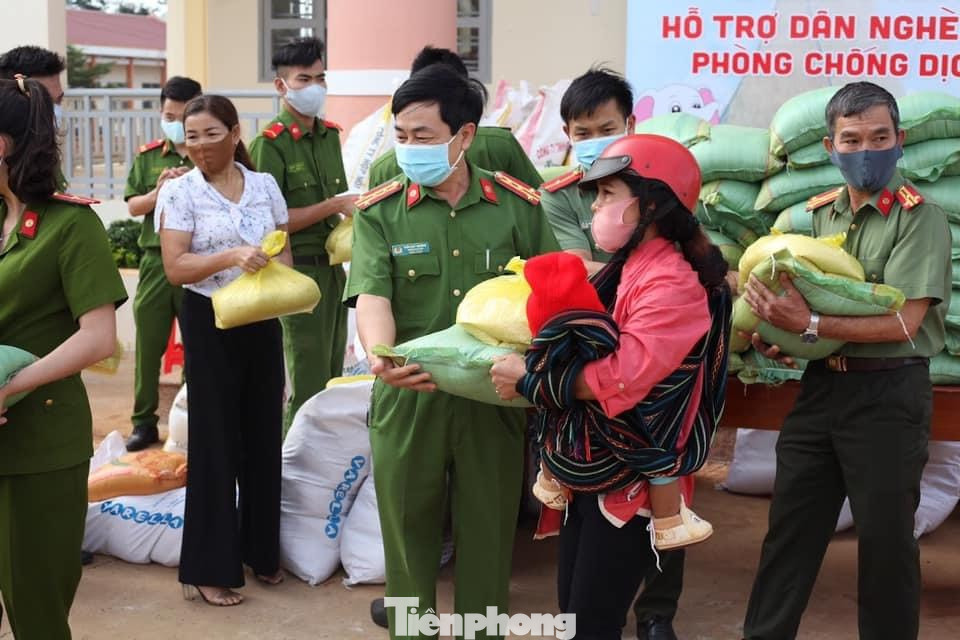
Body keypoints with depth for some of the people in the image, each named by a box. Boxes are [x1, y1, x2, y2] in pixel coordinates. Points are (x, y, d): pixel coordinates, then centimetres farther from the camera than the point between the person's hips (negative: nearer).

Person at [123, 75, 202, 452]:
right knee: (148, 344, 7)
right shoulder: (148, 157, 9)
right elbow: (132, 206, 6)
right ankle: (144, 421, 17)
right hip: (156, 261, 3)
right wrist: (158, 192, -13)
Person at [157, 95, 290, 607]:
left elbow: (283, 249, 11)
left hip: (262, 321, 4)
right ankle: (209, 567, 9)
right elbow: (175, 268, -14)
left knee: (263, 434, 11)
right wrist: (233, 257, -28)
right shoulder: (179, 192, -7)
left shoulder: (264, 185, 4)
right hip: (209, 323, -4)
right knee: (215, 440, 0)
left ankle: (262, 550, 27)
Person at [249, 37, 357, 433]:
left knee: (332, 377, 12)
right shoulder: (270, 144, -11)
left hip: (333, 265, 7)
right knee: (308, 384, -4)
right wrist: (335, 205, -18)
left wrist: (353, 213, 3)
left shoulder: (330, 134, 11)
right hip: (298, 269, -7)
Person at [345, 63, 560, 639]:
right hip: (409, 398, 0)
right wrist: (380, 358, -35)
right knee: (409, 530, 13)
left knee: (489, 532, 12)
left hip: (495, 397, 0)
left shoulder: (519, 206, -1)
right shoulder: (379, 213, -2)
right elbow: (372, 295, -15)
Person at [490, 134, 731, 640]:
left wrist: (530, 375, -18)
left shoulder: (672, 284, -19)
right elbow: (582, 348, 19)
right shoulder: (625, 271, 11)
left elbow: (621, 377, -27)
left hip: (632, 480, -9)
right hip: (588, 470, 9)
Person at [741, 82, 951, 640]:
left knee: (886, 536, 6)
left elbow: (902, 322, -20)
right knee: (791, 526, 12)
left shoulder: (921, 219, -11)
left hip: (889, 394, -6)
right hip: (822, 386, 6)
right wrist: (772, 337, -6)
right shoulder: (817, 213, 8)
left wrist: (809, 325, -24)